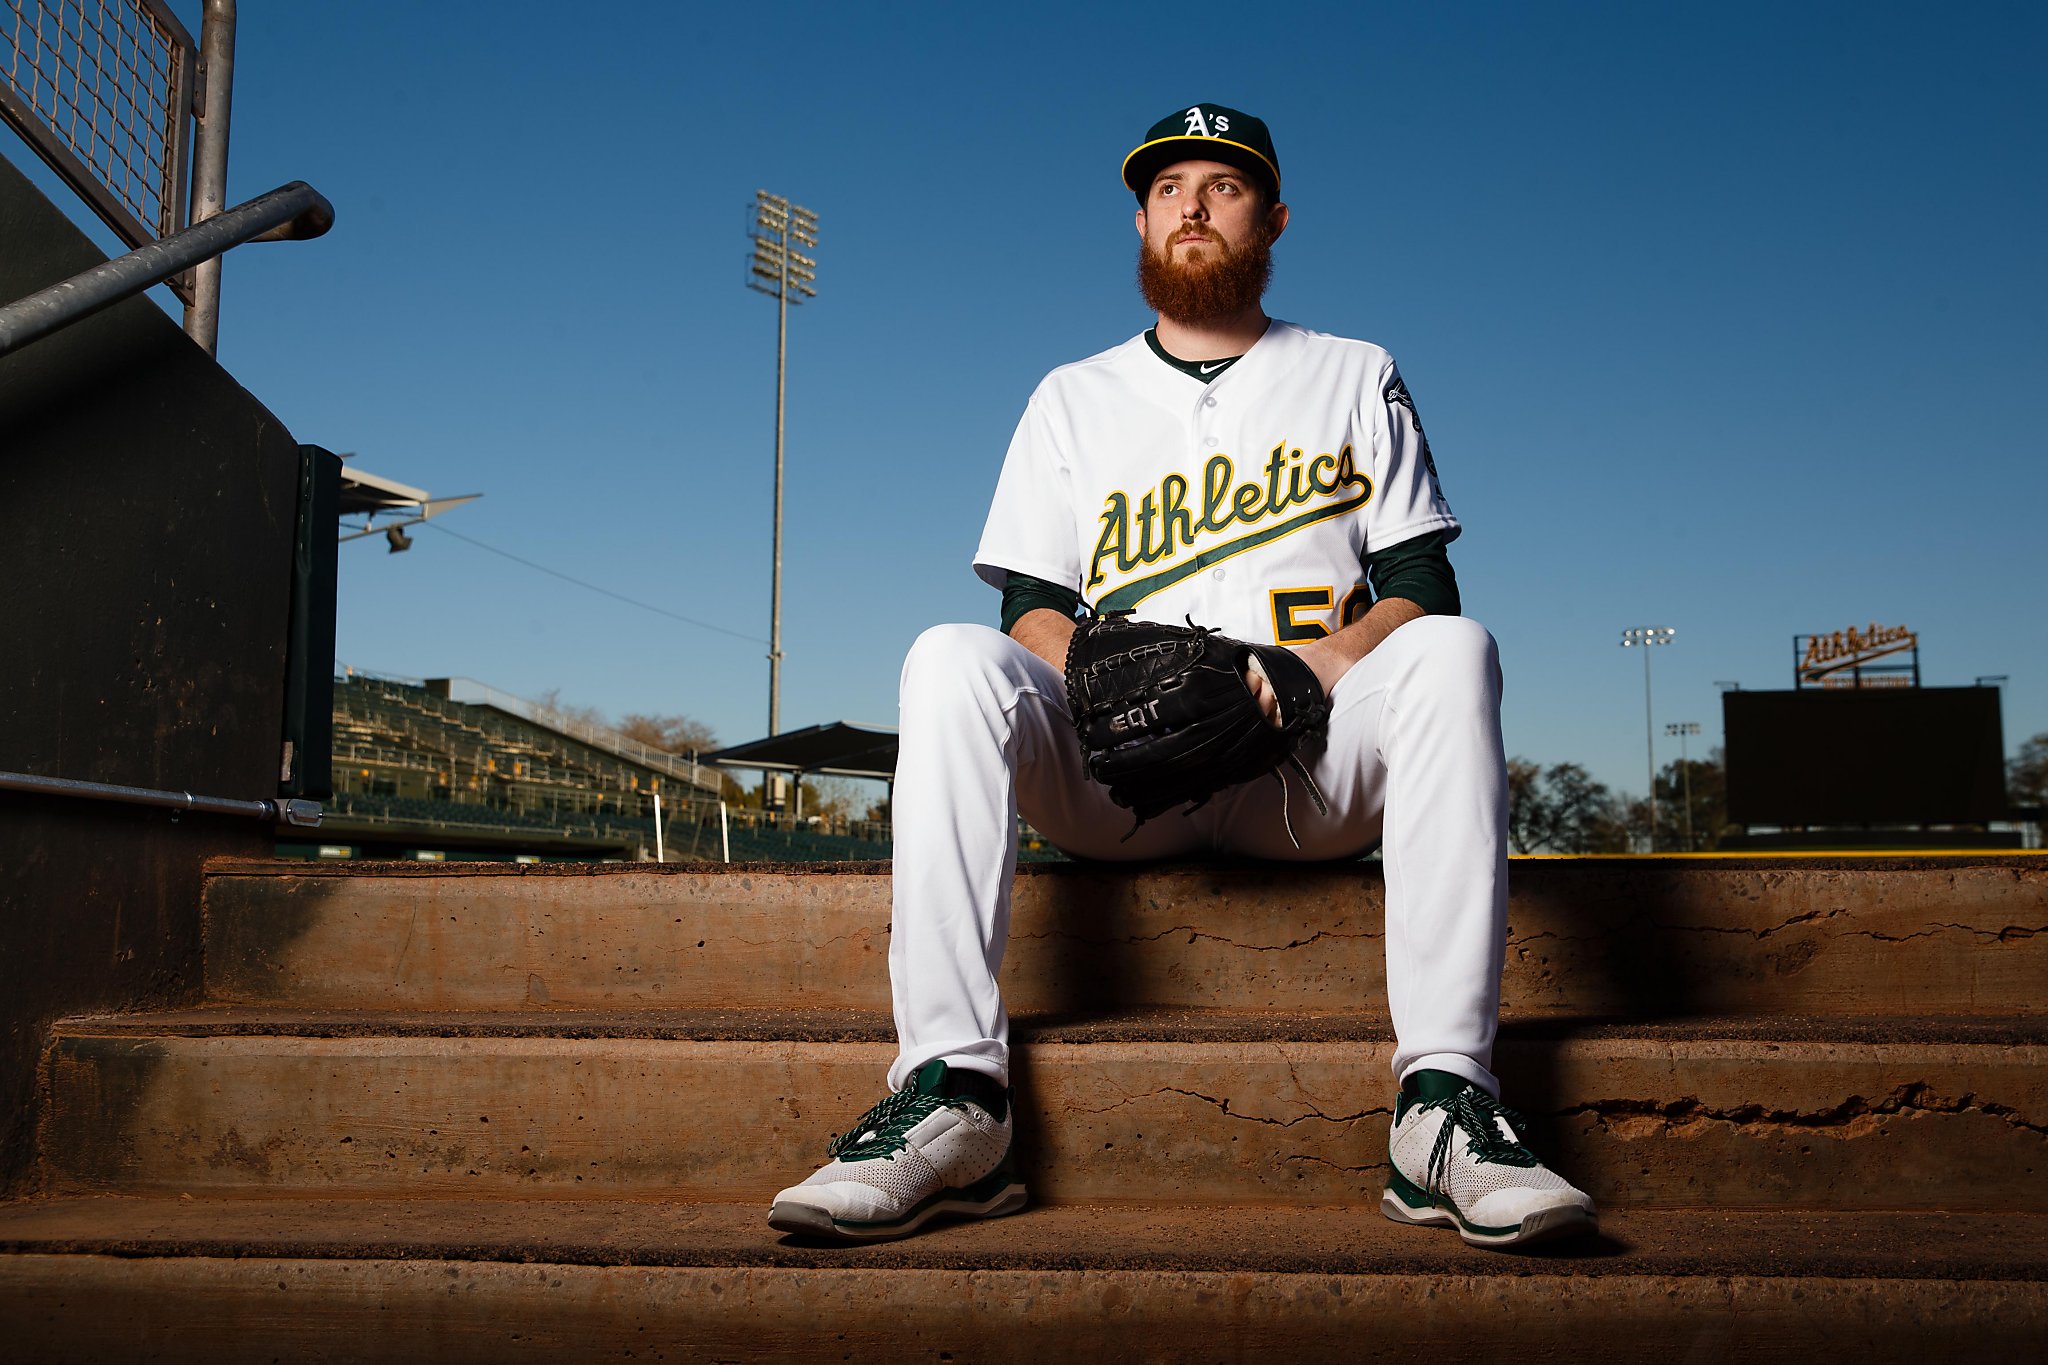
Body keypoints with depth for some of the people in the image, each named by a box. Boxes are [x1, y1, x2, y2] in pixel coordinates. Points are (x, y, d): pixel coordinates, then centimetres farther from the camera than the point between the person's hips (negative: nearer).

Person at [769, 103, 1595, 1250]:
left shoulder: (1358, 377, 20)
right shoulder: (1074, 397, 21)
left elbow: (1423, 585, 9)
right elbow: (1033, 609, 11)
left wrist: (1337, 657, -14)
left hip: (1316, 768, 0)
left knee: (1451, 648, -30)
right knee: (954, 661, -28)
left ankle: (1448, 1093, -37)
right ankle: (952, 1092, -35)